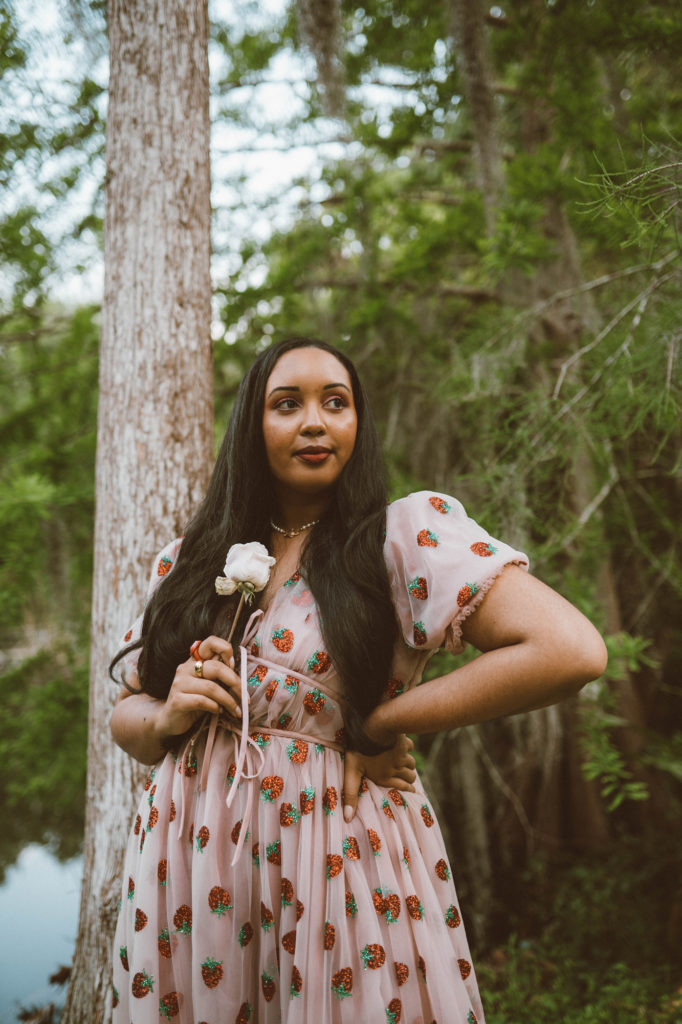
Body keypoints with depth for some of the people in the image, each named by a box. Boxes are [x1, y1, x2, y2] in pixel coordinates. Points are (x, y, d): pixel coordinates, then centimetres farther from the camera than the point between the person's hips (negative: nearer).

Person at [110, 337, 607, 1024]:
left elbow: (571, 651, -21)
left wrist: (375, 728, -16)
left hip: (337, 864, -4)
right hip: (189, 877, 4)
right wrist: (165, 719, -11)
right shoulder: (187, 562, 6)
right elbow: (125, 714, 14)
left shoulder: (409, 533, -9)